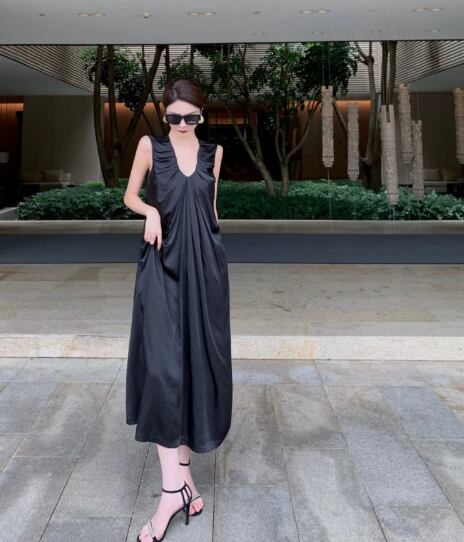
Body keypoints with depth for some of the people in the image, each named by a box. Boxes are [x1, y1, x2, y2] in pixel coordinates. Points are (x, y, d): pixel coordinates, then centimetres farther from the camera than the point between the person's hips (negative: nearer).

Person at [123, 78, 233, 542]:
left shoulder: (214, 151, 11)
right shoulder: (150, 146, 4)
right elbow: (130, 196, 9)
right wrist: (150, 211, -12)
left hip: (204, 263, 3)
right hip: (162, 263, -2)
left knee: (197, 359, 3)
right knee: (163, 364, -12)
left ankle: (181, 467, 18)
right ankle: (174, 484, -8)